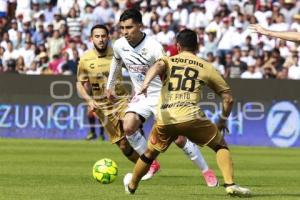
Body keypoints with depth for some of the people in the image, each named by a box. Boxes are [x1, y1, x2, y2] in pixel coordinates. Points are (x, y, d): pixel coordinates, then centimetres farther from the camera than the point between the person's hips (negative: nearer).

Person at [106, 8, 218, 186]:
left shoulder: (154, 47, -25)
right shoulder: (119, 45, -6)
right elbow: (116, 62, 17)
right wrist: (110, 86, 25)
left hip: (162, 95, -5)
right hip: (141, 96, 5)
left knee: (179, 139, -9)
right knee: (128, 127, -19)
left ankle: (206, 171, 9)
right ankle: (151, 164, 2)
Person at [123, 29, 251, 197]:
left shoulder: (167, 61, 18)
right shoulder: (206, 67, 16)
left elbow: (158, 66, -9)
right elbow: (228, 98, 15)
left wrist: (146, 83, -26)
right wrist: (223, 120, 29)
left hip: (165, 119, 2)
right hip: (191, 117, -2)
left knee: (150, 152, 26)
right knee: (221, 145, 15)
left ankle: (131, 186, 43)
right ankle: (230, 184, -2)